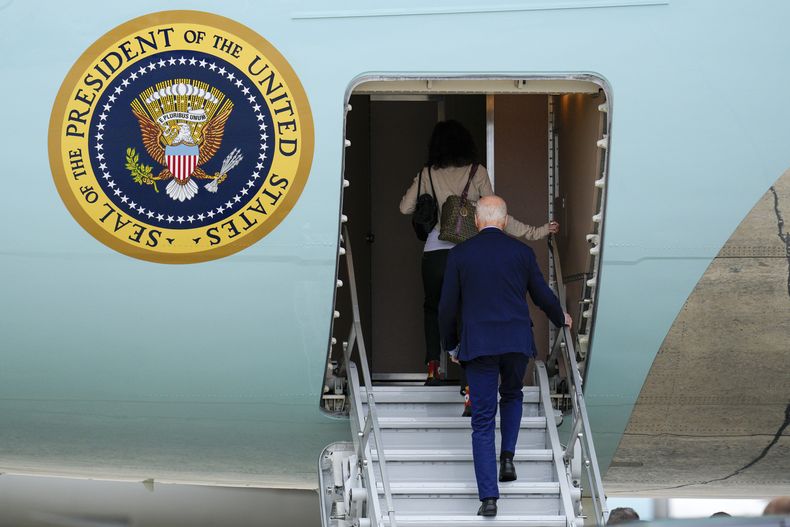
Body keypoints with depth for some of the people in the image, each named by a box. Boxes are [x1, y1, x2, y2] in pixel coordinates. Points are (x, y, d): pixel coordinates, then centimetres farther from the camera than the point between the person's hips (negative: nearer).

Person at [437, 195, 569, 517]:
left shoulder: (459, 254, 0)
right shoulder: (522, 252, 3)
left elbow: (448, 306, 2)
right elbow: (542, 295, 11)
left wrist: (451, 345, 16)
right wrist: (560, 318, 32)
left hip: (478, 345, -1)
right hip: (517, 342, 1)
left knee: (483, 421, 2)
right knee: (512, 396, 30)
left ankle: (489, 498, -5)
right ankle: (507, 458, 13)